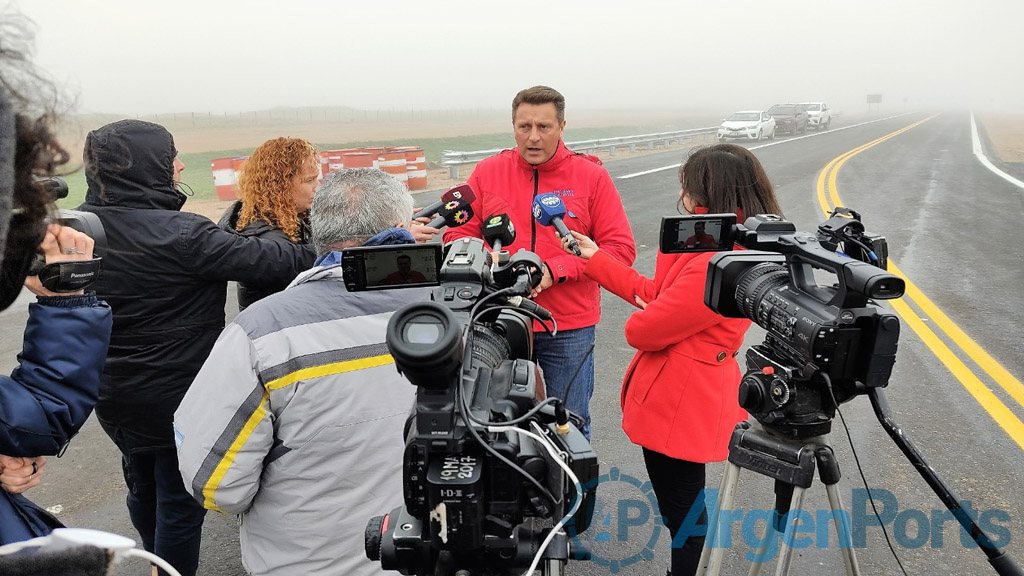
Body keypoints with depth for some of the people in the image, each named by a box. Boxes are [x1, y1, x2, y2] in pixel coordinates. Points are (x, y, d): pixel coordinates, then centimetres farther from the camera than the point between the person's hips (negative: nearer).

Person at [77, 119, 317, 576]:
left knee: (143, 486, 26)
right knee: (179, 499, 9)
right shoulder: (179, 234, -25)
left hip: (111, 392, 8)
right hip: (178, 395, -7)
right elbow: (274, 261, -28)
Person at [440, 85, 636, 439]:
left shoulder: (591, 176, -2)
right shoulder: (487, 173, 4)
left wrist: (555, 270, -17)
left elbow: (621, 248, -5)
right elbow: (458, 235, 6)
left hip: (570, 327, -1)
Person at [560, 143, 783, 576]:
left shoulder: (718, 265, -29)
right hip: (682, 402, 10)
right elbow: (658, 294, 10)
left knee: (682, 513, 7)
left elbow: (643, 329, -24)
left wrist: (638, 319, 0)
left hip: (681, 408, -10)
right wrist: (595, 258, 14)